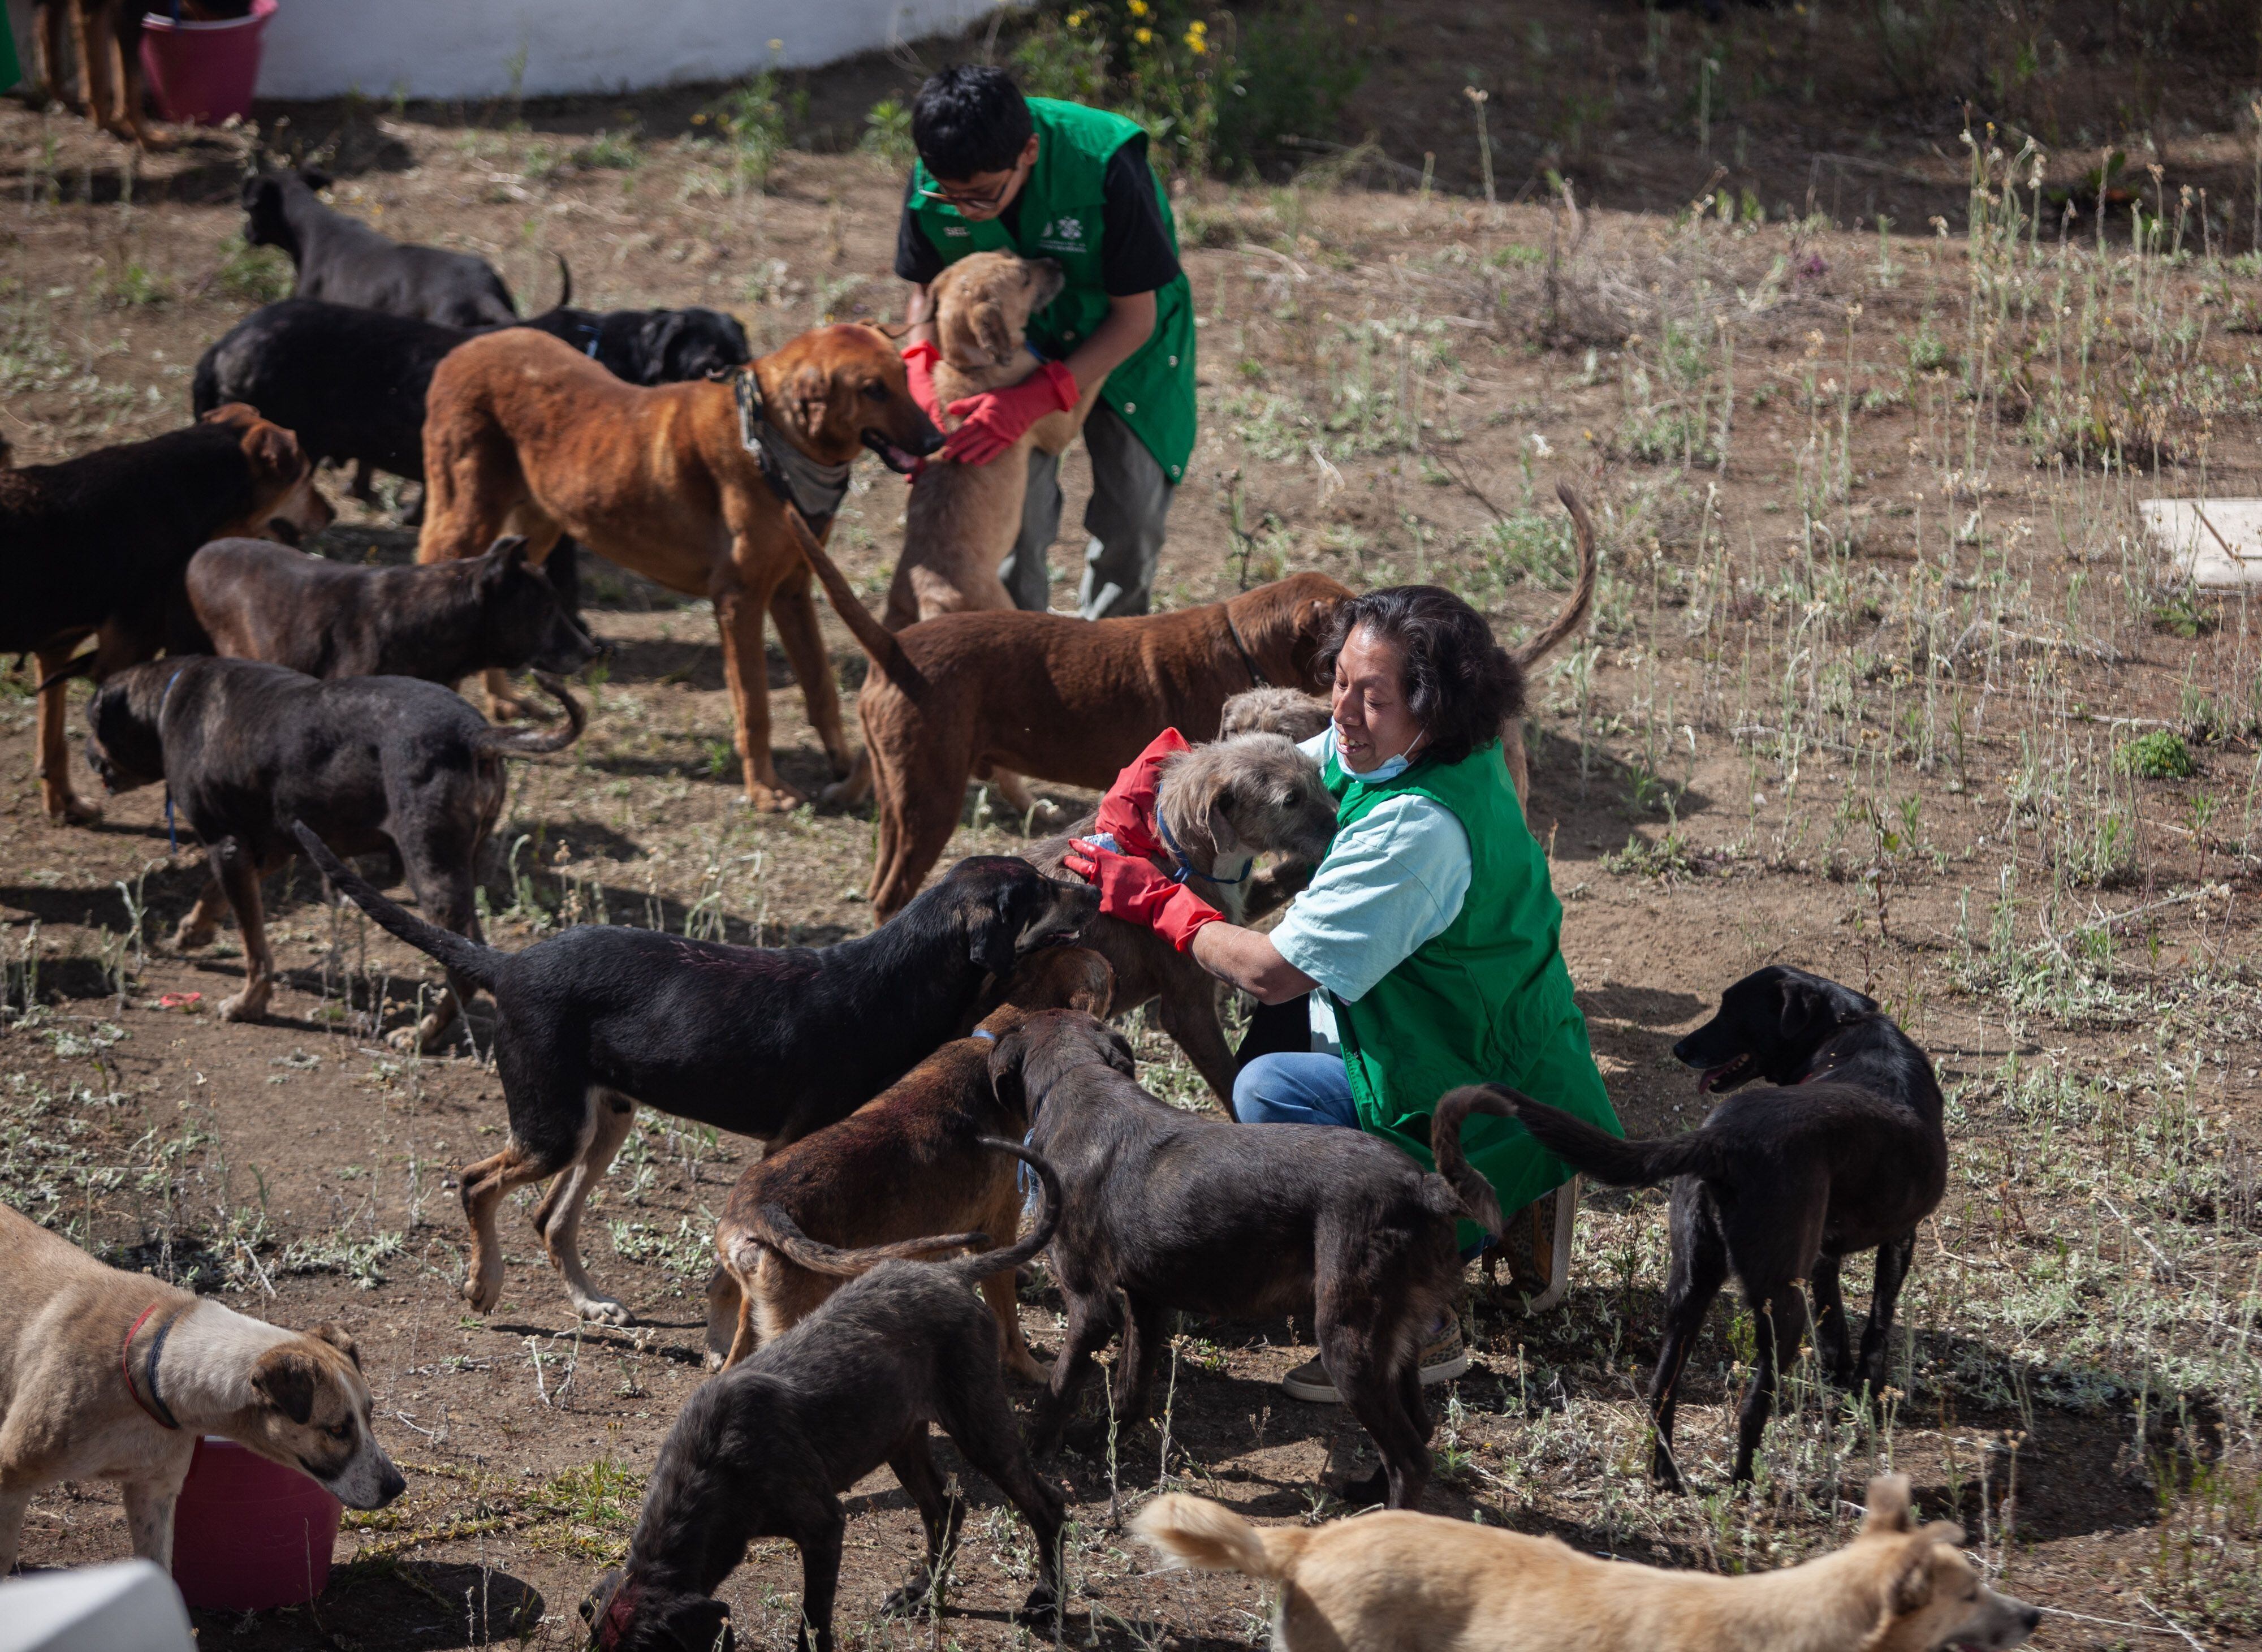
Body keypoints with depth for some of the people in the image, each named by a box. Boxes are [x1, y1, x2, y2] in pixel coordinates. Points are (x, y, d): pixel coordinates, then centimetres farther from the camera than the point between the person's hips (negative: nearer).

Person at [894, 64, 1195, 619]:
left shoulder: (1105, 169, -37)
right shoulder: (931, 179, -25)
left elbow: (1136, 318, -28)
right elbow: (927, 288, -5)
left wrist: (1038, 398, -38)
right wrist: (921, 375, -26)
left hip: (1119, 343, -2)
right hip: (1016, 343, 2)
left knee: (1132, 518, 0)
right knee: (1012, 513, -7)